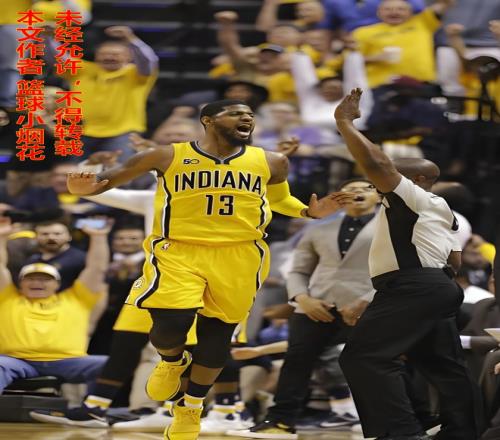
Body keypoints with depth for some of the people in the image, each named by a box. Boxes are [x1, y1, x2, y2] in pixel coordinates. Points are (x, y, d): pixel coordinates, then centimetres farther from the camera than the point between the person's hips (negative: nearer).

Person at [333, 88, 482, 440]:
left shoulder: (412, 196, -7)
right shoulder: (441, 211, 23)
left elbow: (374, 162, -20)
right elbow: (455, 261, 25)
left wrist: (344, 121, -14)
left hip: (411, 289, -11)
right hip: (435, 288, 11)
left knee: (363, 357, -16)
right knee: (444, 365, 16)